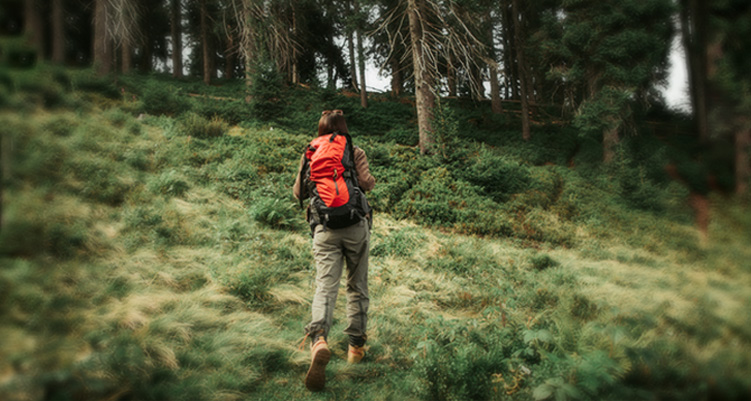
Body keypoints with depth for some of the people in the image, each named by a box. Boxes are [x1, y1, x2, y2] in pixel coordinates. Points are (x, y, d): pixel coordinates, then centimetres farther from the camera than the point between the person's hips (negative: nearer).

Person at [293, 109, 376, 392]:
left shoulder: (310, 155, 9)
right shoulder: (356, 153, 3)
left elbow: (299, 192, 11)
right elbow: (365, 182, -8)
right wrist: (372, 181, 15)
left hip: (324, 228, 1)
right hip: (356, 225, 0)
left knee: (325, 286, -8)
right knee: (357, 286, 13)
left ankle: (319, 339, -33)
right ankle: (356, 345, 17)